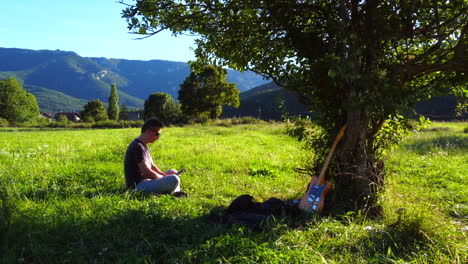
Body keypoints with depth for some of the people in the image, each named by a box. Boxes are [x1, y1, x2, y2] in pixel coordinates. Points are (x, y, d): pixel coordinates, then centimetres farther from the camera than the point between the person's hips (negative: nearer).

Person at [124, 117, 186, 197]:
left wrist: (165, 174, 3)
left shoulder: (144, 145, 15)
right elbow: (147, 172, -25)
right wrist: (164, 178, -10)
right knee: (174, 180, -28)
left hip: (144, 181, 11)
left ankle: (176, 192, -1)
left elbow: (152, 166, 19)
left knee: (173, 172, 22)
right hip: (138, 185, -11)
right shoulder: (138, 147, -19)